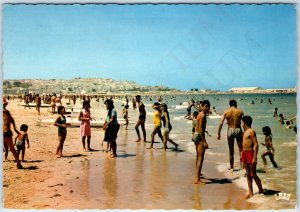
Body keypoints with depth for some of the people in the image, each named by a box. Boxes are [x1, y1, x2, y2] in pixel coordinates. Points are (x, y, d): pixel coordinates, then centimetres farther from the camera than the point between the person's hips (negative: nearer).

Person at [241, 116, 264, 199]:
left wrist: (255, 157, -21)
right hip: (244, 153, 9)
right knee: (248, 174, 11)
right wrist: (242, 154, 20)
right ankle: (250, 192, 18)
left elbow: (256, 144, -17)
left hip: (250, 153, -9)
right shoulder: (245, 132, 14)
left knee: (253, 174, -3)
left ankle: (261, 191, 12)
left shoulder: (251, 131, -13)